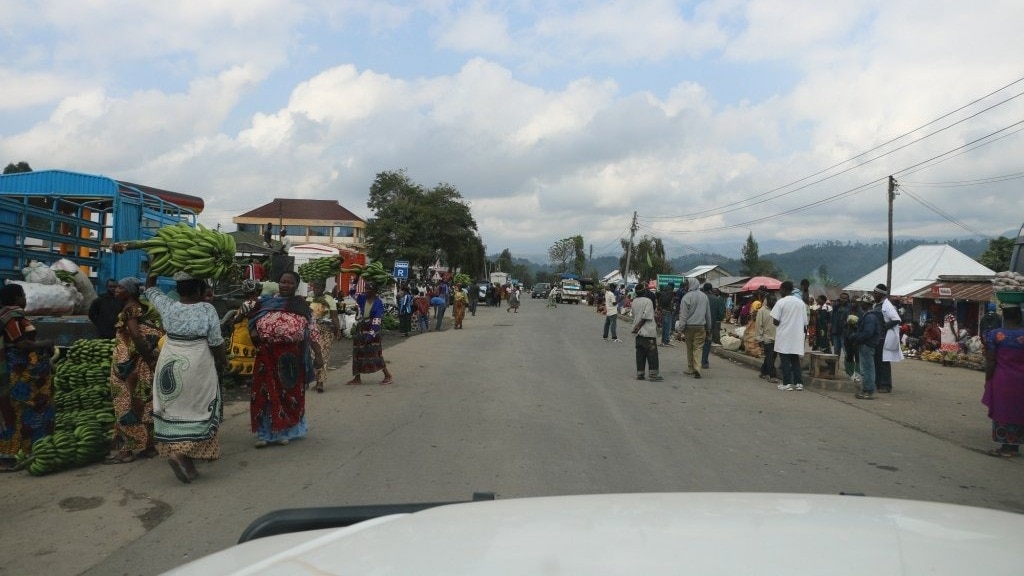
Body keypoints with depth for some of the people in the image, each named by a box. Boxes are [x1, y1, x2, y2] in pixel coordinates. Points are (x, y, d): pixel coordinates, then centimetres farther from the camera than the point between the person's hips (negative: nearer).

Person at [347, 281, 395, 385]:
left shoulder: (378, 303, -13)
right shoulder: (362, 298, 3)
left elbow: (377, 321, -18)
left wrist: (371, 334, -23)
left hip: (372, 331, -7)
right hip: (361, 330, 7)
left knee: (376, 354, -9)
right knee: (358, 353, 10)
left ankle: (388, 376, 1)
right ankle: (357, 378, 20)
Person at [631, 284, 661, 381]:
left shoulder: (634, 302, 7)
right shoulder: (648, 301, -12)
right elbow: (646, 317, -16)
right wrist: (638, 326, -10)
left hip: (638, 332, 7)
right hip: (648, 331, -6)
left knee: (640, 353, 10)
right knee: (652, 353, -1)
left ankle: (640, 373, 10)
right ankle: (653, 374, -2)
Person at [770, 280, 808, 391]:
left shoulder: (781, 302, -9)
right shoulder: (801, 302, 7)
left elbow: (775, 321, -12)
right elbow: (805, 322, 8)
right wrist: (805, 334, 18)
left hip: (784, 336, -4)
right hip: (797, 336, 4)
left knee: (785, 360, 1)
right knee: (795, 360, 12)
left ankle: (787, 383, 0)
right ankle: (799, 383, 8)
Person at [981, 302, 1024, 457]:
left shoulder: (994, 335, -8)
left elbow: (990, 362, -7)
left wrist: (987, 380, 2)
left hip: (1001, 380, -2)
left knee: (1002, 412, 6)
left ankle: (1007, 447, 10)